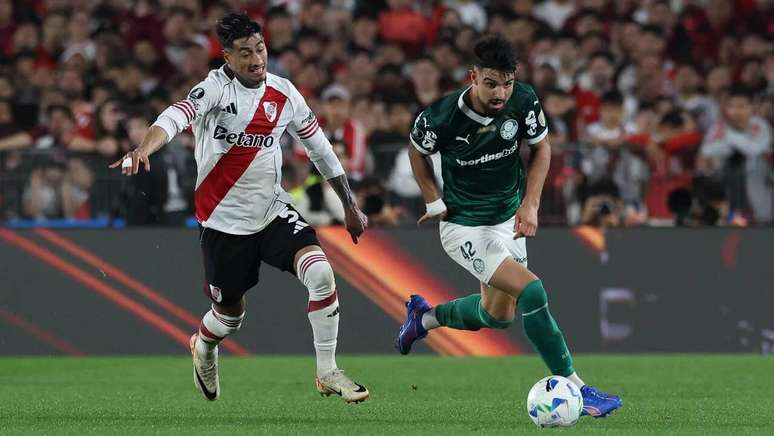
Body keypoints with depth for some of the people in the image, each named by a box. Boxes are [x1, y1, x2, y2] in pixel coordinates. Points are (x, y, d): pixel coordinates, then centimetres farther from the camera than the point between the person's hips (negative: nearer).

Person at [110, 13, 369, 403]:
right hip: (224, 220, -3)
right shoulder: (216, 88, -15)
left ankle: (327, 373, -6)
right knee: (230, 313, 10)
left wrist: (350, 206, 16)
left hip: (273, 210, 3)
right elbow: (176, 117, -35)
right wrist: (143, 149, -55)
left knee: (321, 273, -20)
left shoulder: (283, 93, 0)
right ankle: (204, 348, 49)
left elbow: (318, 147, 12)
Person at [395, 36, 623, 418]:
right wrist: (434, 202, -4)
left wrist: (530, 204, -7)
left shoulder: (523, 100, -17)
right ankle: (575, 389, -19)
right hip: (464, 227, -6)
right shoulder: (441, 117, -25)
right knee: (531, 292, -23)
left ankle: (424, 316, 47)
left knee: (498, 315, 20)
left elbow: (541, 147, 1)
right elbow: (418, 149, -2)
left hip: (508, 219, 6)